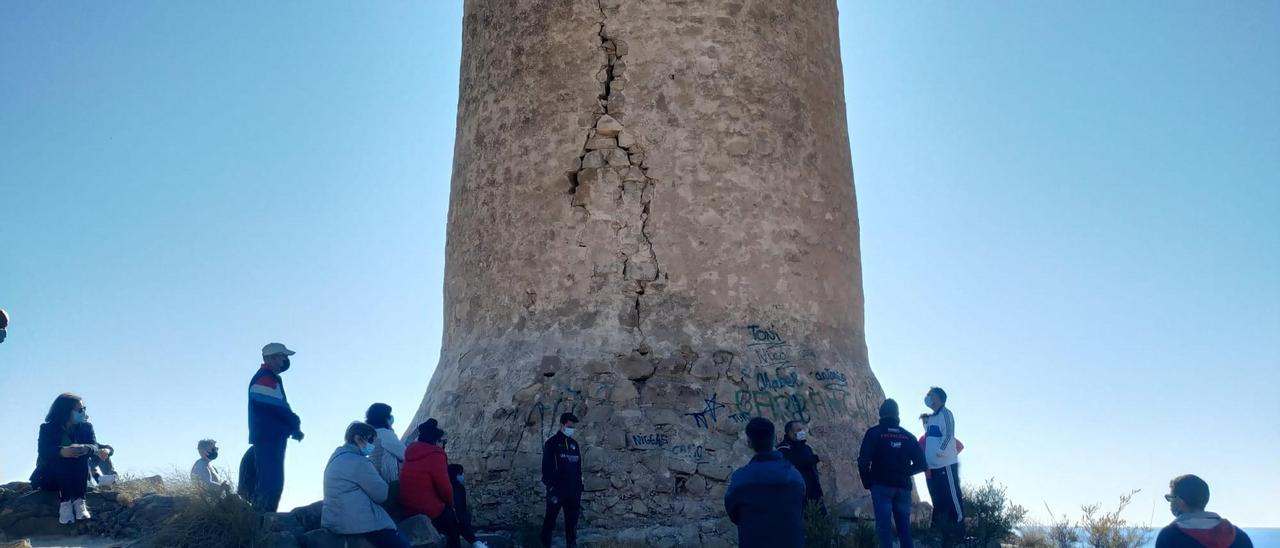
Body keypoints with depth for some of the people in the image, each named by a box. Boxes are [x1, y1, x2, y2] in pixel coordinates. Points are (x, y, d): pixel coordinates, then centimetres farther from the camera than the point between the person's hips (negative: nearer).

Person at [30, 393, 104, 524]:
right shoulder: (48, 428, -4)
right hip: (51, 477, -2)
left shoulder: (86, 427, 4)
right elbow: (43, 451, -22)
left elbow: (95, 446, -13)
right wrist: (62, 452, -44)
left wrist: (85, 448, -38)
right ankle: (64, 502, -38)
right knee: (60, 459, -30)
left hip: (77, 478, 2)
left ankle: (79, 501, -32)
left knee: (83, 455, -26)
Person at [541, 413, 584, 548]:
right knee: (550, 518, 1)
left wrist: (579, 487, 13)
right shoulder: (551, 443, -4)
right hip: (556, 490, -5)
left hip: (573, 491, 5)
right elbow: (546, 467, -9)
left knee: (572, 520, 7)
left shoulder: (574, 444, 14)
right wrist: (550, 486, -15)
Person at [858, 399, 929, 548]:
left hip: (881, 485, -4)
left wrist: (867, 483, 2)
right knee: (904, 526, 10)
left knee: (884, 526, -6)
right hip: (903, 487, 4)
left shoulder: (874, 432, -2)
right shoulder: (908, 436, 10)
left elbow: (863, 461, -11)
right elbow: (921, 464, 9)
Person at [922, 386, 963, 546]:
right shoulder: (930, 418, 18)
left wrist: (940, 452, -22)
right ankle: (945, 534, 17)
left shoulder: (945, 414, -6)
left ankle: (959, 532, 1)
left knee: (953, 499, -5)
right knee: (938, 502, 11)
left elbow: (948, 435, -16)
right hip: (932, 467, 9)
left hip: (946, 465, -9)